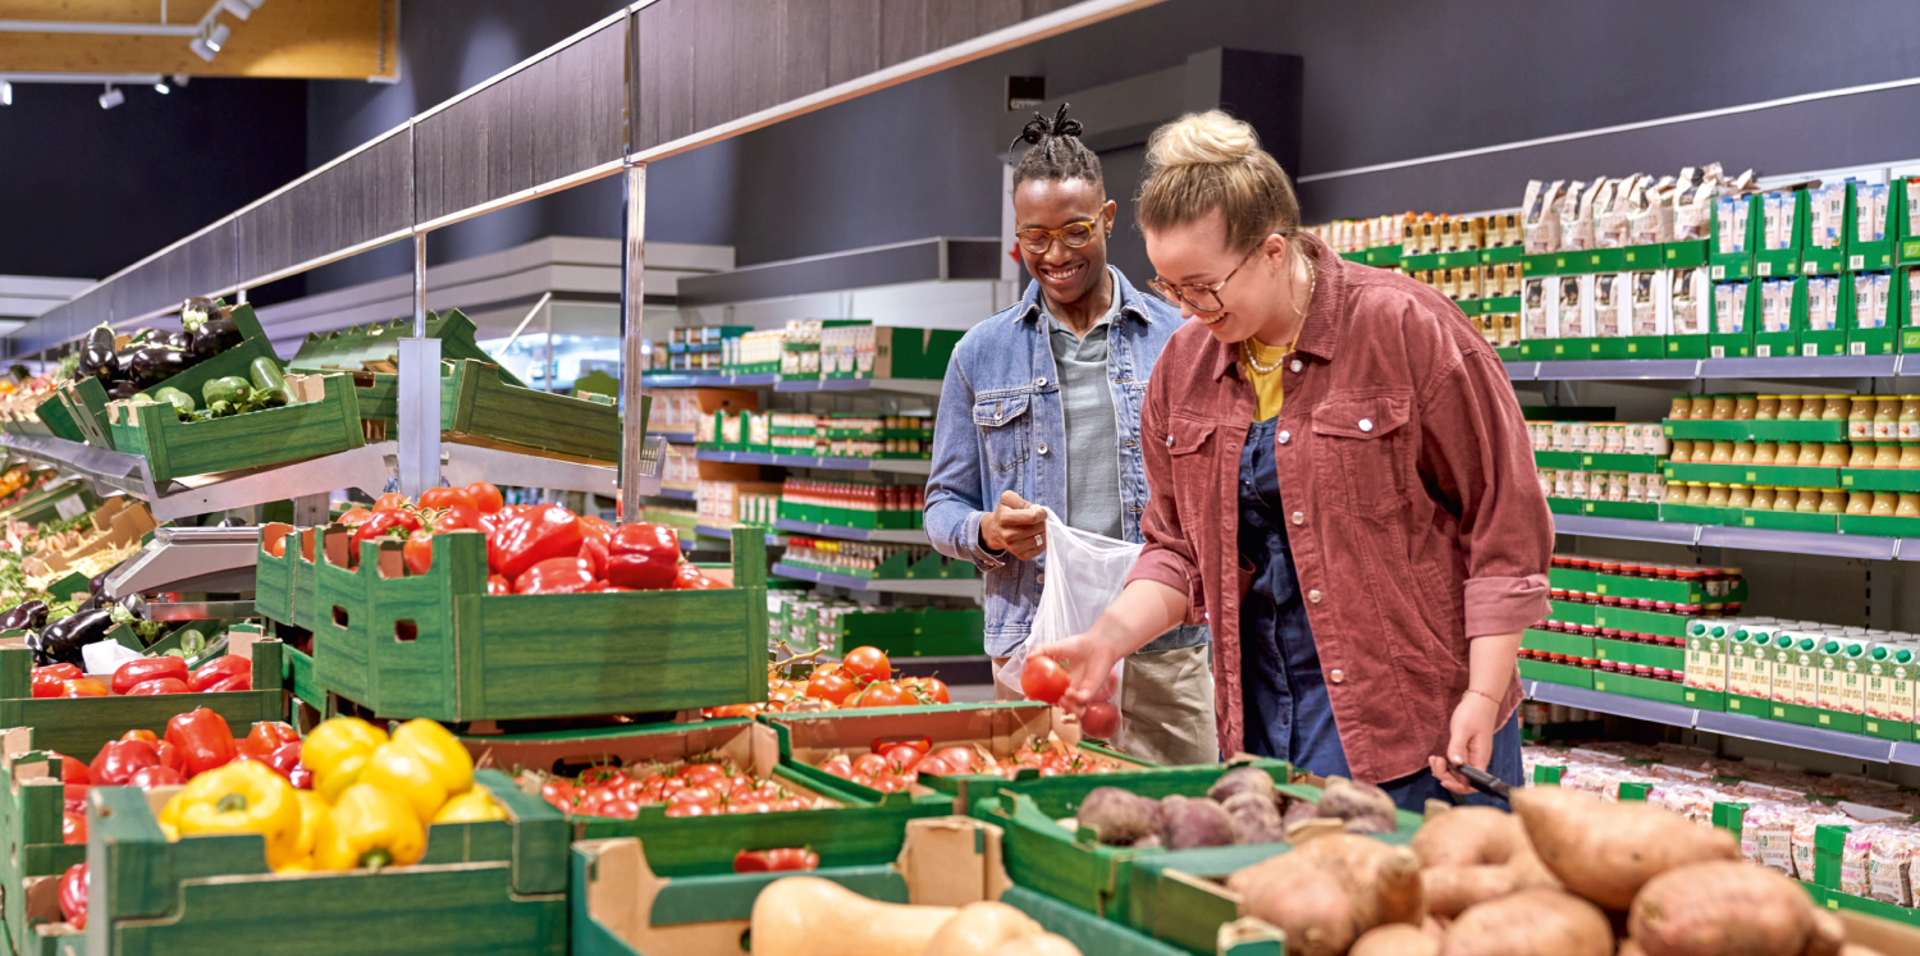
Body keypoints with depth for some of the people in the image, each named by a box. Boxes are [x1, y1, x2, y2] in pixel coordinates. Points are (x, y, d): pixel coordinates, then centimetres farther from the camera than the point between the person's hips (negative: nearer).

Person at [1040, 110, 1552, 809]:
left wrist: (1484, 697, -13)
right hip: (1263, 718, 5)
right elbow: (1180, 547, 14)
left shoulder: (1407, 329, -10)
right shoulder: (1183, 367, 7)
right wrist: (1112, 635, -5)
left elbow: (1506, 524, -8)